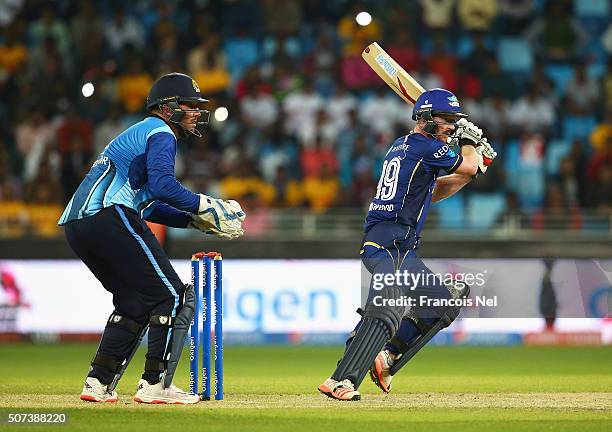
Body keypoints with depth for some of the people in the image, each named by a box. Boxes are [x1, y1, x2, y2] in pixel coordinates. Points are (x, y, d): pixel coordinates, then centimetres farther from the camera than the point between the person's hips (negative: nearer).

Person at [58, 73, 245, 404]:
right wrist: (205, 206, -10)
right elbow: (162, 185, -19)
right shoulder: (160, 133, 1)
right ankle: (155, 385, -10)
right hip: (108, 217, -10)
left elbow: (147, 206, 30)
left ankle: (98, 384, 15)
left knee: (134, 302, 20)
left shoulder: (138, 133, 32)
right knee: (174, 297, -6)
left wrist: (195, 220, 21)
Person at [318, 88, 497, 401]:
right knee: (388, 311, -25)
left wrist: (474, 166, 21)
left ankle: (386, 357, 7)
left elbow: (435, 192, 29)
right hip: (392, 243, -10)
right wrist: (468, 141, 22)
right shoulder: (426, 146, -7)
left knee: (445, 302, 17)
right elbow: (469, 167, 3)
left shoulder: (400, 146, 22)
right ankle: (341, 381, -36)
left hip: (378, 243, 10)